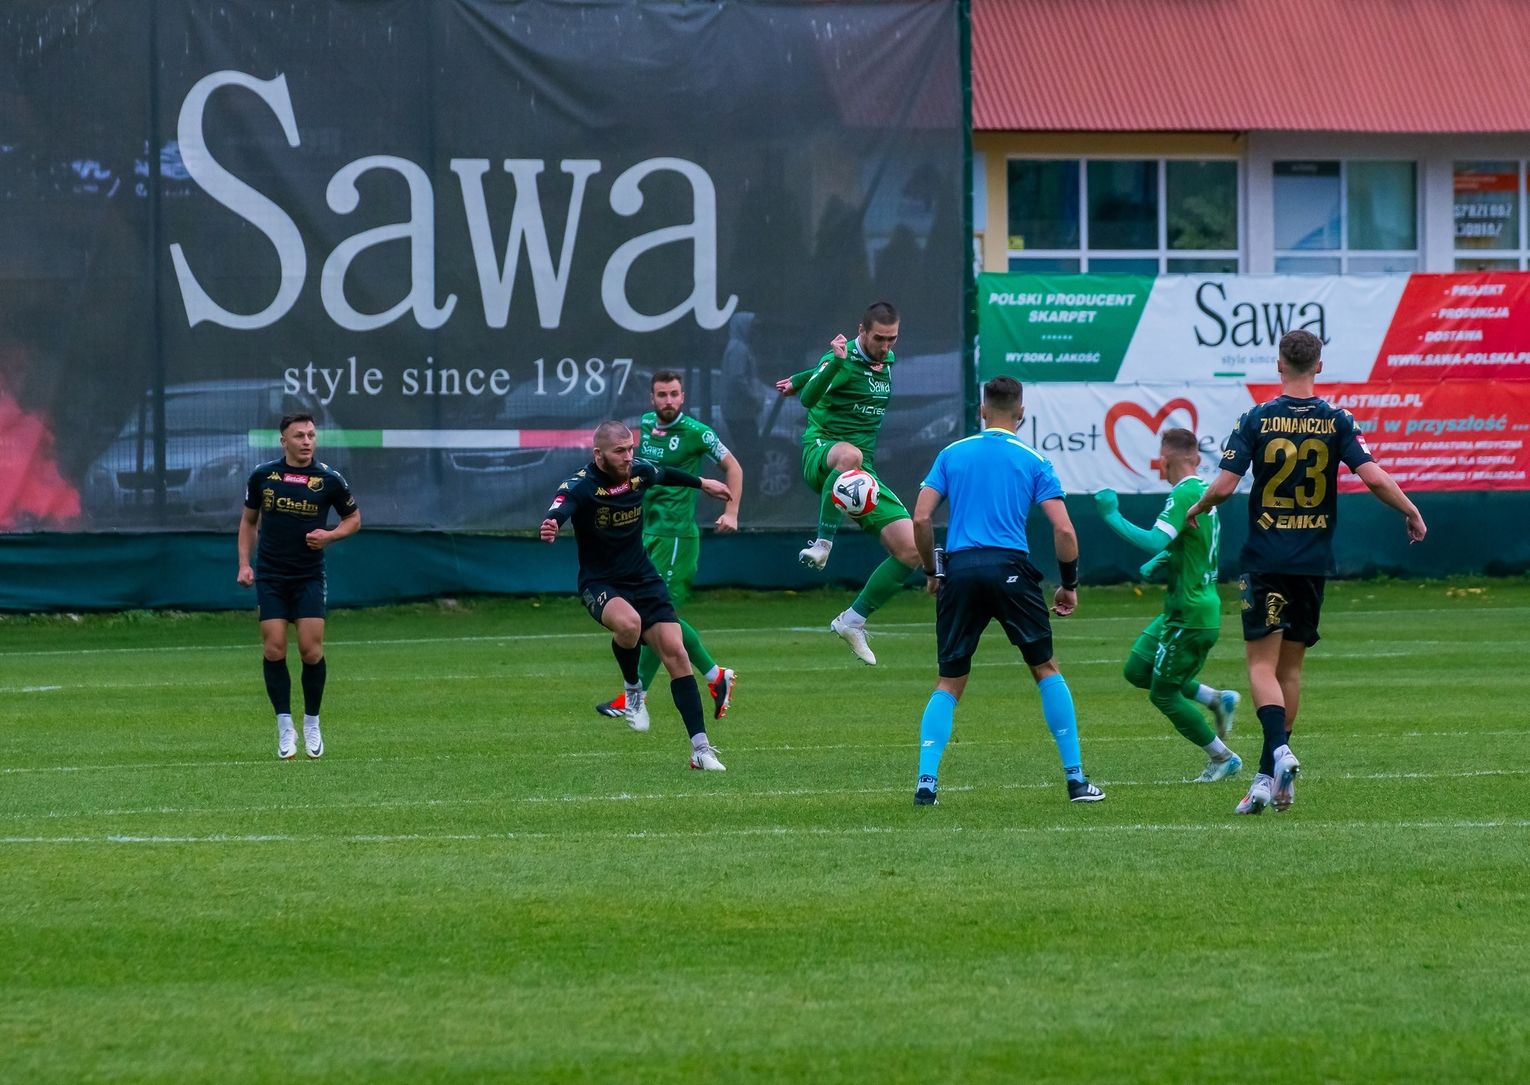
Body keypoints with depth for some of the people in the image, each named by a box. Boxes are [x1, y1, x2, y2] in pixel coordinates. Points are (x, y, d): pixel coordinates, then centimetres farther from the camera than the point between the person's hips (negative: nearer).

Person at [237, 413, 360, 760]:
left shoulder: (329, 480, -3)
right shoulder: (262, 476, 1)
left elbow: (353, 518, 10)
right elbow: (249, 520, 14)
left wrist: (330, 535, -10)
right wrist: (244, 563, 4)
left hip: (309, 577, -1)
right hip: (270, 576, 1)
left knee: (311, 650, -8)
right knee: (274, 650, -6)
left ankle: (312, 724, 10)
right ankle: (284, 727, 4)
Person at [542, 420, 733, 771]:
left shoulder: (639, 472, -3)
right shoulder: (580, 486, -20)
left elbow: (667, 475, 21)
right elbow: (559, 510, -41)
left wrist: (702, 483, 38)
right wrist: (550, 527, -65)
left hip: (643, 579, 5)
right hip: (600, 584, -5)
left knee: (675, 652, -10)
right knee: (627, 622, -37)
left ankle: (701, 748, -6)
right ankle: (632, 690, -5)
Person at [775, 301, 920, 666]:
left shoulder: (888, 361, 13)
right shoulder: (843, 360, -10)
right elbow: (809, 398, -27)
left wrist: (797, 380, 39)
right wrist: (834, 362, -40)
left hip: (862, 473, 7)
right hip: (821, 453, -7)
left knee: (911, 550, -6)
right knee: (849, 455, -47)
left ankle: (853, 620, 6)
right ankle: (823, 543, -38)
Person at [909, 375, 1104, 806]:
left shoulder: (951, 454, 11)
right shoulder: (1033, 461, 7)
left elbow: (920, 519, 4)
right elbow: (1064, 530, 0)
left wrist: (931, 571, 17)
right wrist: (1069, 584, 12)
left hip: (959, 570, 1)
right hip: (1010, 568, -1)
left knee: (950, 682, 10)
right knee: (1046, 668, 12)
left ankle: (926, 780, -4)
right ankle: (1076, 778, 9)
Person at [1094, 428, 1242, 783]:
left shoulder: (1185, 494, -19)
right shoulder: (1203, 490, 11)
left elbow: (1154, 541, -29)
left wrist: (1113, 517, -22)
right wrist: (1159, 560, 8)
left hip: (1190, 614, -9)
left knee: (1163, 694, 2)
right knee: (1137, 669, 14)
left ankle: (1222, 757, 10)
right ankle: (1215, 699, 14)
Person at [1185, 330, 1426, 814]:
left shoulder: (1256, 420, -6)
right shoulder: (1337, 422, -2)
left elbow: (1224, 486, -10)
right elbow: (1374, 478, -10)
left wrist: (1197, 509, 11)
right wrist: (1412, 514, 7)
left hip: (1265, 560, -3)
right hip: (1314, 560, 3)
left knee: (1262, 663, -3)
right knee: (1291, 666, 12)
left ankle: (1279, 753, -27)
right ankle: (1270, 775, 13)